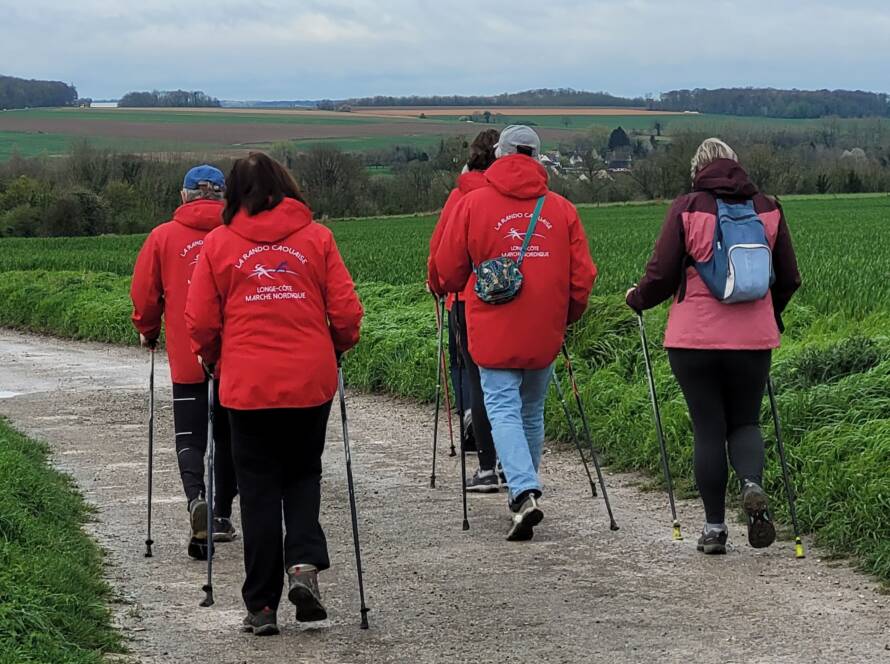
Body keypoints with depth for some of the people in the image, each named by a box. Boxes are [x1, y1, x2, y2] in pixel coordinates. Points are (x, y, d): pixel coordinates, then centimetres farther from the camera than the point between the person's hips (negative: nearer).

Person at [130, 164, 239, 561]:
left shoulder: (164, 237, 0)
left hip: (187, 359, -1)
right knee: (228, 436, 15)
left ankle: (196, 498, -23)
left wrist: (147, 331, 21)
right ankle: (223, 516, 21)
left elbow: (144, 292, 3)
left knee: (190, 438, 3)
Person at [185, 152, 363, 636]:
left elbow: (200, 322, 1)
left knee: (258, 489, 8)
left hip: (247, 386, -1)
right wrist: (335, 350, 19)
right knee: (303, 474, 19)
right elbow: (346, 313, 0)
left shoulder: (218, 243, 1)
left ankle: (262, 605, 8)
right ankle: (304, 563, -4)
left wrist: (214, 358, 20)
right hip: (311, 382, 1)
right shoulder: (316, 238, 2)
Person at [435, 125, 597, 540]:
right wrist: (566, 317, 21)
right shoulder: (561, 209, 4)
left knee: (503, 409, -4)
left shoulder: (472, 204, -1)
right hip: (545, 334, 3)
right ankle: (525, 490, 23)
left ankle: (524, 492, -22)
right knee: (532, 411, 16)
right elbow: (582, 276, 4)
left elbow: (448, 272, 2)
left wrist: (459, 290, 24)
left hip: (494, 333, -3)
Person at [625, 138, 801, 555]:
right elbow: (788, 279, 10)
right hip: (752, 338, 2)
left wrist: (637, 299, 15)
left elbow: (661, 275, -6)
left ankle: (715, 527, 8)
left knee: (708, 429, 6)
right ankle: (752, 483, -16)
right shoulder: (767, 209, 5)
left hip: (695, 338, -2)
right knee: (745, 422, 15)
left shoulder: (687, 209, -4)